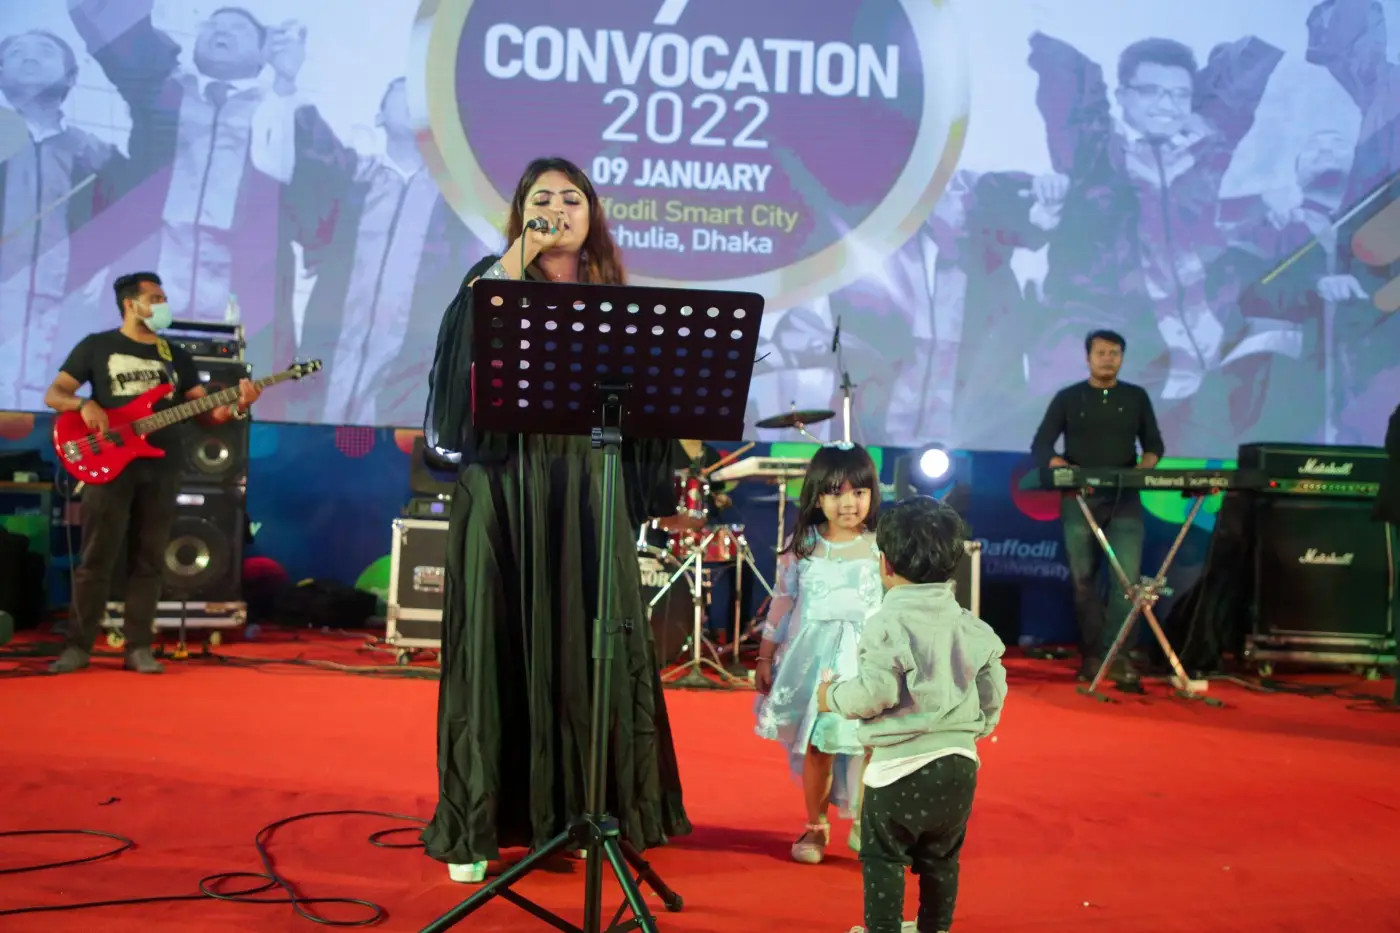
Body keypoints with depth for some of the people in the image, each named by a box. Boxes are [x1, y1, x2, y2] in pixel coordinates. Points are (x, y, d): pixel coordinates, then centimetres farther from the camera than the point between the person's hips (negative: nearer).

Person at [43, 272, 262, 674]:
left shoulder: (177, 356, 16)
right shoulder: (96, 346, 7)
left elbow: (205, 412, 11)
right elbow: (53, 394, 6)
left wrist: (238, 406, -9)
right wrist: (84, 404, -15)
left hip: (161, 470, 3)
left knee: (148, 561, 3)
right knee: (97, 559, -3)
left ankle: (138, 647, 7)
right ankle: (78, 645, 5)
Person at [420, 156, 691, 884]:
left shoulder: (613, 297, 11)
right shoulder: (492, 283, 2)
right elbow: (466, 369, -17)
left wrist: (647, 495, 5)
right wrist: (508, 276, -17)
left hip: (587, 495, 3)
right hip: (503, 488, -2)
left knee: (587, 646, 3)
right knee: (499, 643, 0)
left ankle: (579, 814, 16)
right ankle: (476, 825, 8)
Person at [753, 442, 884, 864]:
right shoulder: (801, 545, 3)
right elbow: (782, 602, 8)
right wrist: (765, 656, 10)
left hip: (868, 656, -1)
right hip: (813, 656, 1)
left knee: (869, 744, -4)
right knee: (816, 746, 5)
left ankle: (864, 823, 18)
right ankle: (816, 826, 24)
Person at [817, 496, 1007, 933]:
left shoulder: (888, 623, -14)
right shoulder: (970, 625, 6)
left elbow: (876, 689, -21)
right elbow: (993, 687, 9)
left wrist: (833, 697, -3)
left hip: (900, 765, -6)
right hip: (959, 762, 6)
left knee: (882, 855, 9)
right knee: (941, 857, 21)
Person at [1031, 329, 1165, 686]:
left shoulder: (1136, 397, 11)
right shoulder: (1068, 398, 5)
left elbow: (1154, 443, 12)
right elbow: (1040, 446, 1)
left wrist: (1145, 466, -10)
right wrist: (1062, 467, -19)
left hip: (1125, 500, 1)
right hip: (1079, 500, -1)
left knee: (1127, 578, -11)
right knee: (1083, 579, 3)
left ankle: (1117, 654, -9)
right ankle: (1091, 655, 11)